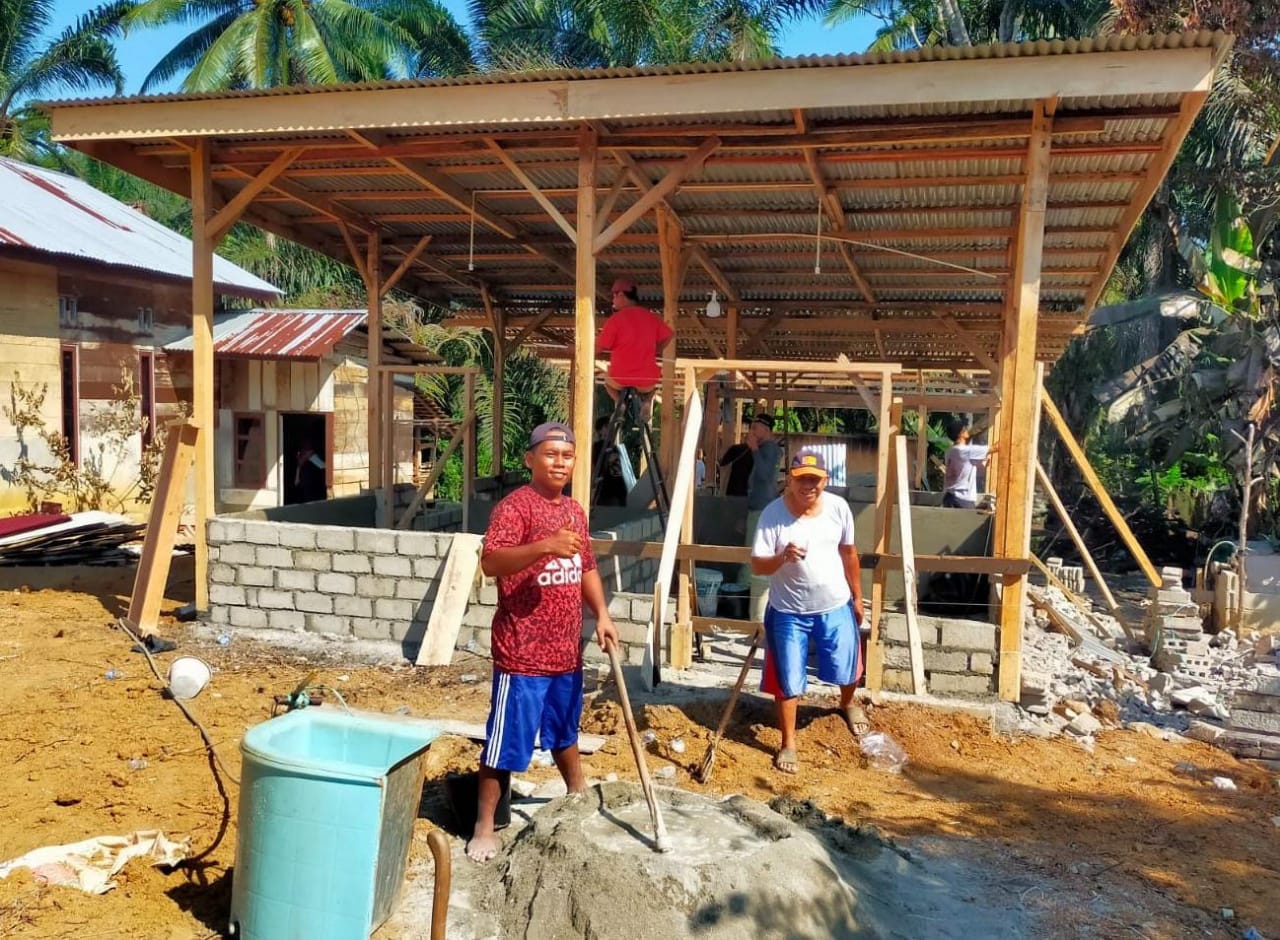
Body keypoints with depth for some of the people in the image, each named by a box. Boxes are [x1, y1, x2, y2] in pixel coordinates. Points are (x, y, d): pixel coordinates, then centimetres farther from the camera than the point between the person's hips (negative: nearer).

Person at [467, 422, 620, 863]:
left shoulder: (574, 510, 12)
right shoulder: (515, 506, -14)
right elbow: (490, 563, -28)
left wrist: (602, 615, 9)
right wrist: (545, 545, -41)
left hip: (567, 650, 7)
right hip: (522, 652, -7)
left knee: (564, 729, 26)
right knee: (507, 740, 1)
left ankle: (578, 794, 45)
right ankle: (484, 826, 15)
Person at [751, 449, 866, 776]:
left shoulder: (838, 507, -8)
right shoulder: (773, 514, -18)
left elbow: (848, 553, 6)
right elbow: (757, 565, -17)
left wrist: (857, 596, 13)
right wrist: (782, 557, -38)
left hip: (836, 606, 3)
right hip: (788, 612, -3)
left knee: (845, 670, 19)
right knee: (788, 682, 5)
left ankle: (848, 703, 55)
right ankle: (788, 744, 26)